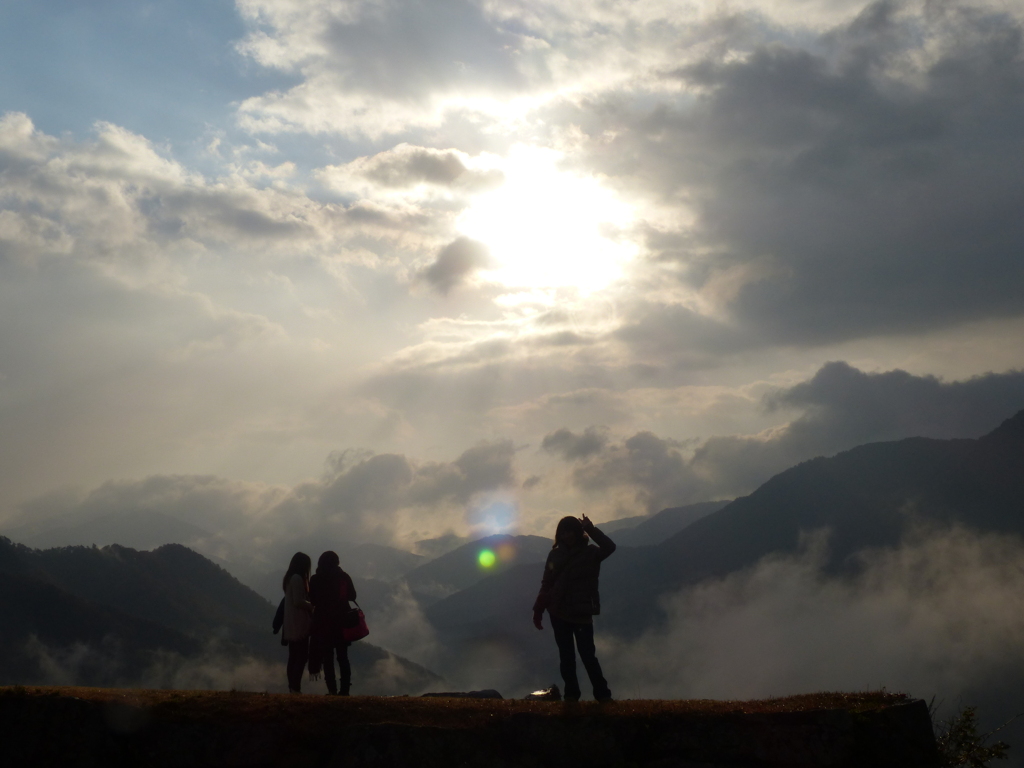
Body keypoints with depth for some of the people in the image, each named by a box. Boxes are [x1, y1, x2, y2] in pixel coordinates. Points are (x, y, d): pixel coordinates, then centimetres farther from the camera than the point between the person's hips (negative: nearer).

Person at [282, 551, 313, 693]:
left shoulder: (289, 578, 15)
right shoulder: (298, 578, -14)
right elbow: (298, 601, -18)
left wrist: (309, 605, 10)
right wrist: (313, 607, -5)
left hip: (291, 625, 10)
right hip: (299, 624, -10)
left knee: (293, 657, 10)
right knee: (302, 656, -9)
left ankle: (292, 687, 11)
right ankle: (295, 687, -13)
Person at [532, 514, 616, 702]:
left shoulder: (589, 553, -1)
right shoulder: (555, 554, 6)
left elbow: (609, 547, -21)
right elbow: (546, 585, 7)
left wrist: (590, 529, -25)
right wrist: (538, 611, 3)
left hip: (582, 613, -3)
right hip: (559, 614, 3)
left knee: (587, 655, -7)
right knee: (566, 656, 5)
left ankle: (603, 694, -1)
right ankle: (571, 695, 11)